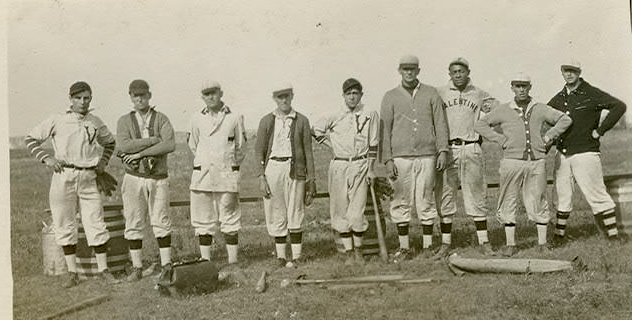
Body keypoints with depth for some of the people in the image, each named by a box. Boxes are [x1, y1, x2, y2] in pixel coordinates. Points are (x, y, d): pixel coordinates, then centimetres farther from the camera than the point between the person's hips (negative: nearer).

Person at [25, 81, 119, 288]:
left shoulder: (96, 123, 9)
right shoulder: (57, 121, 1)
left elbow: (110, 142, 27)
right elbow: (30, 139, 7)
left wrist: (103, 161, 12)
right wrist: (46, 158, -6)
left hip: (88, 178, 2)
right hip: (64, 176, -1)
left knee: (96, 224, -1)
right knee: (65, 226, 4)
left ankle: (103, 270, 9)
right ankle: (72, 273, 14)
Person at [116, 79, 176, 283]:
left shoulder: (161, 119, 2)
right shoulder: (124, 121, 4)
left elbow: (170, 145, -16)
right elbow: (124, 146, -14)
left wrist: (140, 152, -17)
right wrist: (155, 139, -16)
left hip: (158, 178, -1)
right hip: (134, 177, 1)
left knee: (161, 222, 0)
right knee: (134, 224, 4)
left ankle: (166, 265, 9)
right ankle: (137, 268, 12)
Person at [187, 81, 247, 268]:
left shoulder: (234, 118, 1)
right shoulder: (197, 119, 6)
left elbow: (240, 147, 11)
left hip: (227, 176, -2)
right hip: (202, 176, 2)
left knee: (230, 219, 2)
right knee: (203, 220, 5)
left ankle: (233, 263, 9)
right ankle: (205, 262, 14)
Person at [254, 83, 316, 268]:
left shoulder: (301, 121, 6)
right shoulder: (267, 121, 7)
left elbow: (308, 151, 7)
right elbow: (259, 151, 6)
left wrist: (310, 179, 3)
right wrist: (261, 178, -3)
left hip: (295, 169, -1)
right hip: (272, 168, 1)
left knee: (295, 214, 0)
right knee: (276, 215, 4)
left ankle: (296, 257, 8)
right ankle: (280, 256, 15)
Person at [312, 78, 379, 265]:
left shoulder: (370, 115, 4)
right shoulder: (334, 118, 7)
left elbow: (373, 145, 5)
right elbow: (316, 130, 20)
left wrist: (371, 168, 0)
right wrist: (332, 145, 12)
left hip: (360, 166, -2)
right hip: (339, 166, 2)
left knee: (357, 213, -7)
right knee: (341, 212, 3)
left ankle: (358, 250, 12)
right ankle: (349, 252, 14)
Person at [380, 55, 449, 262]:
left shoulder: (431, 94, 11)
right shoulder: (390, 97, 9)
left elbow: (440, 124, 9)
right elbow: (385, 130, 5)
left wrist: (442, 150, -2)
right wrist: (387, 159, -3)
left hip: (427, 156, 0)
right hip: (400, 157, 0)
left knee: (425, 200, 4)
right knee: (401, 202, 1)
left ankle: (428, 247, 14)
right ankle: (404, 248, 11)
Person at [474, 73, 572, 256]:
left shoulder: (540, 109, 11)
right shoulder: (503, 110, 7)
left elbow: (565, 120, 17)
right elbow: (480, 125, 7)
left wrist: (548, 137, 5)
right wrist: (501, 140, -1)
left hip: (537, 162, 1)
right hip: (512, 162, 0)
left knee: (537, 202, 2)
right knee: (508, 203, 0)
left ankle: (543, 243, 13)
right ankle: (511, 244, 8)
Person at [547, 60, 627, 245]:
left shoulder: (591, 94, -5)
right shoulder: (558, 99, 12)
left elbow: (619, 106, -13)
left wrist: (600, 130, -13)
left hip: (585, 153, -5)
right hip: (562, 154, 5)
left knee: (597, 195, -3)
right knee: (563, 197, 10)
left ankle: (613, 235, 5)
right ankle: (559, 235, 19)